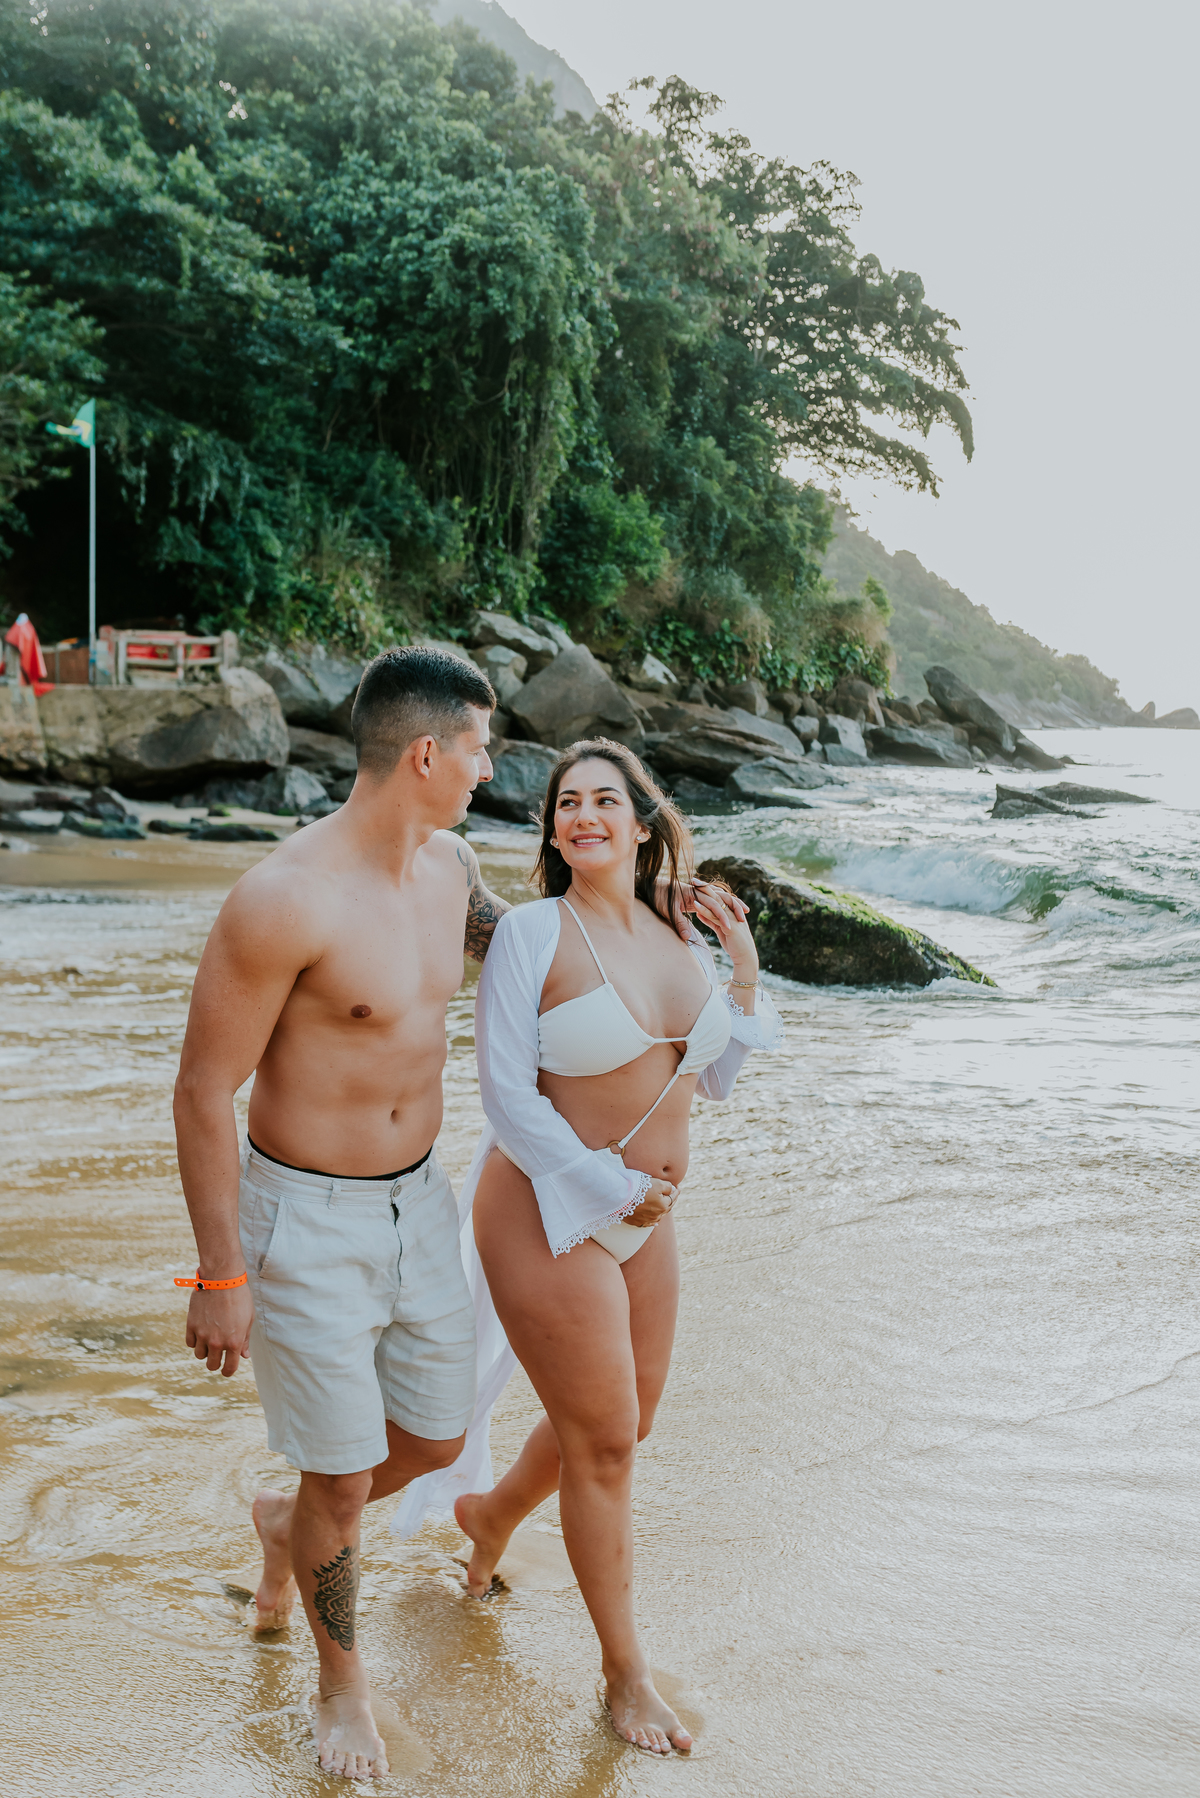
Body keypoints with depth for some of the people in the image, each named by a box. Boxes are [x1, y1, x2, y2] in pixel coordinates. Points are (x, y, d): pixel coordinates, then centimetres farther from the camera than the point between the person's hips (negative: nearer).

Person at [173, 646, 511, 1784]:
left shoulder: (446, 864, -2)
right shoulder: (284, 900, -25)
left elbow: (513, 933, 22)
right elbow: (204, 1092, -19)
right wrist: (221, 1276, -16)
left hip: (418, 1199, 7)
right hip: (306, 1220, -7)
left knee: (436, 1435, 18)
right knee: (344, 1476, 6)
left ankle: (289, 1527, 50)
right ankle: (341, 1681, 36)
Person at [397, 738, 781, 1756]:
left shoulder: (678, 934, 3)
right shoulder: (534, 934, -15)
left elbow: (712, 1079, 11)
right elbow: (507, 1092, -16)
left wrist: (745, 966, 1)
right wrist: (612, 1189, -16)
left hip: (643, 1217, 7)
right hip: (551, 1214, -7)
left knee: (627, 1417, 20)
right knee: (604, 1442, 3)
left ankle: (490, 1515, 50)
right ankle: (626, 1674, 22)